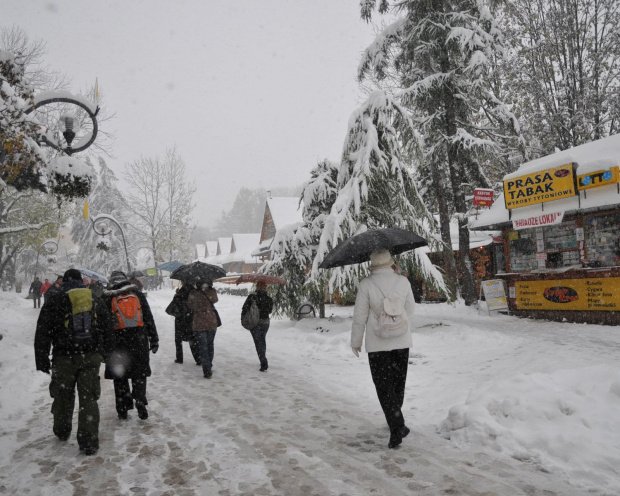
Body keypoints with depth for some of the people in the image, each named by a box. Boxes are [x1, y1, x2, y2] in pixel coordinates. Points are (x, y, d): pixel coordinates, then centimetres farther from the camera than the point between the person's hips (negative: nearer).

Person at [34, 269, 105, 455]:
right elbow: (104, 330, 14)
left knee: (63, 396, 17)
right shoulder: (94, 300, 9)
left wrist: (42, 360, 0)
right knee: (89, 398, 3)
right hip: (91, 356, 2)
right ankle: (89, 442, 2)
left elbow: (43, 333, -5)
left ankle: (62, 432, 36)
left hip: (65, 358, -2)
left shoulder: (55, 300, -2)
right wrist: (101, 354, 22)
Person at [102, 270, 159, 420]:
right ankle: (140, 401, 0)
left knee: (120, 376, 10)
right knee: (139, 373, 12)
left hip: (117, 342, -1)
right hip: (139, 340, 1)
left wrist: (103, 346, 3)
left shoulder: (107, 297, 1)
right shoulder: (137, 293, 5)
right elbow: (149, 317, 5)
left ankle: (123, 409, 13)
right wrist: (154, 339, 9)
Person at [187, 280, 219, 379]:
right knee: (210, 345, 20)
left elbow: (190, 306, 3)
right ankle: (209, 366, 32)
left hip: (198, 324, -2)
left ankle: (207, 371, 2)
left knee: (203, 347, 4)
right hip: (212, 323, 2)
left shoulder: (193, 293, -10)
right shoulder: (212, 292, -7)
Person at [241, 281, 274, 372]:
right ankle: (264, 361, 33)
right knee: (263, 341, 23)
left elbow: (244, 308, -9)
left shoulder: (252, 297, -10)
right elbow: (270, 310, 6)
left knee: (258, 343, -2)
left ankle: (264, 364, -11)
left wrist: (243, 318, 4)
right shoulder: (269, 299, -1)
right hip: (265, 323, 4)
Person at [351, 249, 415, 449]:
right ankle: (396, 424, 32)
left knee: (384, 387, 4)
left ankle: (397, 427, -6)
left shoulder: (366, 285, -11)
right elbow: (410, 310, 9)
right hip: (402, 342, 4)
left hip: (377, 344, -3)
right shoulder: (403, 281, -2)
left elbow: (359, 317, -7)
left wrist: (356, 341, 5)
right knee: (398, 384, 18)